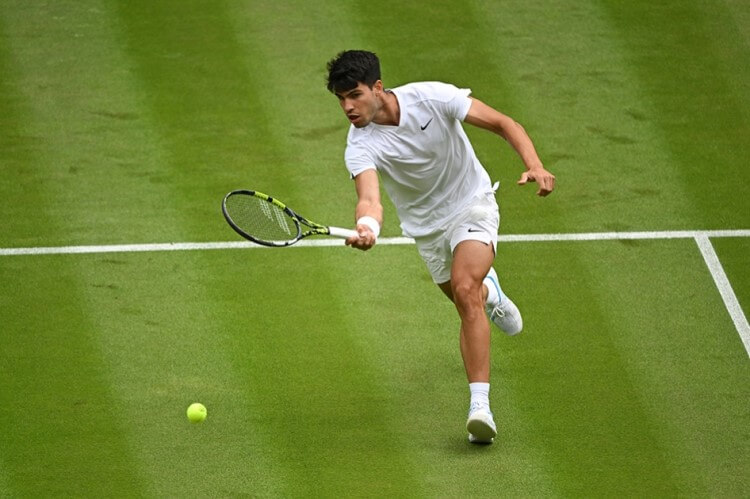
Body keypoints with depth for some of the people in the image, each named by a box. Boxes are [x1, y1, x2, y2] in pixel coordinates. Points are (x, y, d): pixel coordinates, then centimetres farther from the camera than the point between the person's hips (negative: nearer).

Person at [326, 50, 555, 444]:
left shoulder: (432, 97, -23)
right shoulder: (360, 146, -22)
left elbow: (504, 124, -18)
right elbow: (369, 197, -40)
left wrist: (534, 165, -34)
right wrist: (367, 227, -65)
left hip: (473, 204, -3)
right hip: (427, 226, 3)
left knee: (465, 289, -26)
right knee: (469, 306, 16)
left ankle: (479, 406, -33)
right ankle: (490, 291, 57)